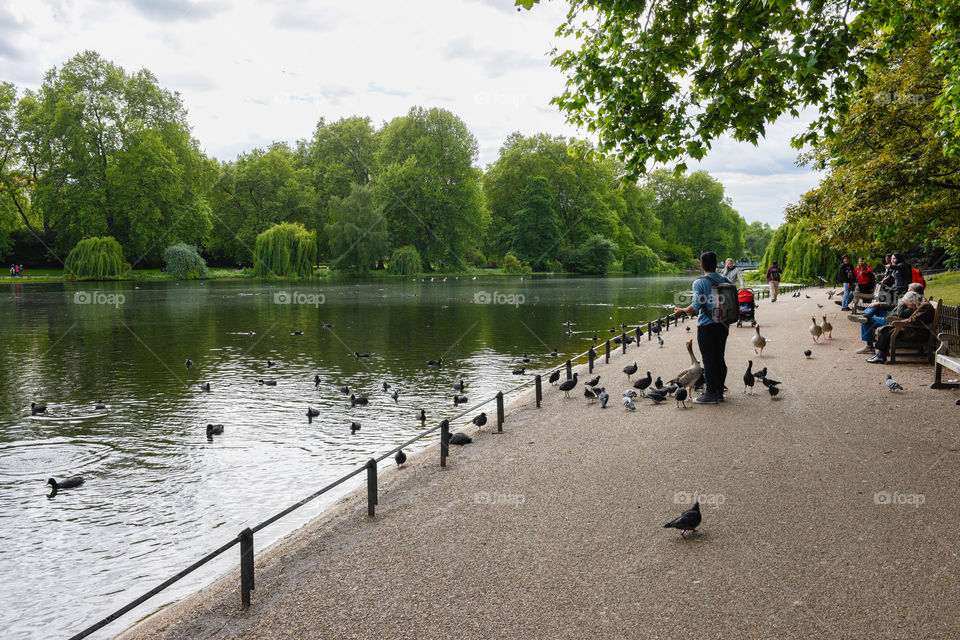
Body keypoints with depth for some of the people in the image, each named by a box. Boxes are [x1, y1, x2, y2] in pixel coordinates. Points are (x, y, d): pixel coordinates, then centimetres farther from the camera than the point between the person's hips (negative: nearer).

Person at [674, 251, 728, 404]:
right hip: (722, 325, 6)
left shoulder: (699, 282, -11)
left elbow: (696, 306, -17)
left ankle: (711, 394, 2)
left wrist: (682, 310, 0)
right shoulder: (725, 281, 5)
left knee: (709, 360, -1)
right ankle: (719, 391, 18)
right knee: (720, 359, 12)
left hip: (706, 327, -6)